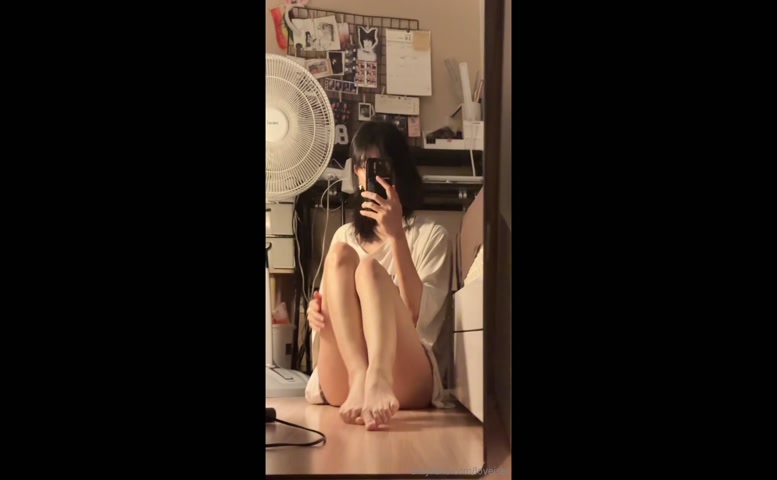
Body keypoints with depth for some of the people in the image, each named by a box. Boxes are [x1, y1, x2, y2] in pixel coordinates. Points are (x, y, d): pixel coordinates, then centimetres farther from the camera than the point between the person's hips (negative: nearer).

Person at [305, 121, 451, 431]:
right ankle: (361, 380, -42)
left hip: (405, 381, -3)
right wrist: (317, 314, -3)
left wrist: (396, 236, -13)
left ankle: (378, 381, -56)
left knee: (371, 267, -27)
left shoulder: (431, 235, 11)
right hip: (342, 383, 3)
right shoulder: (345, 236, 23)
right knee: (339, 255, -18)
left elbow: (417, 316, -5)